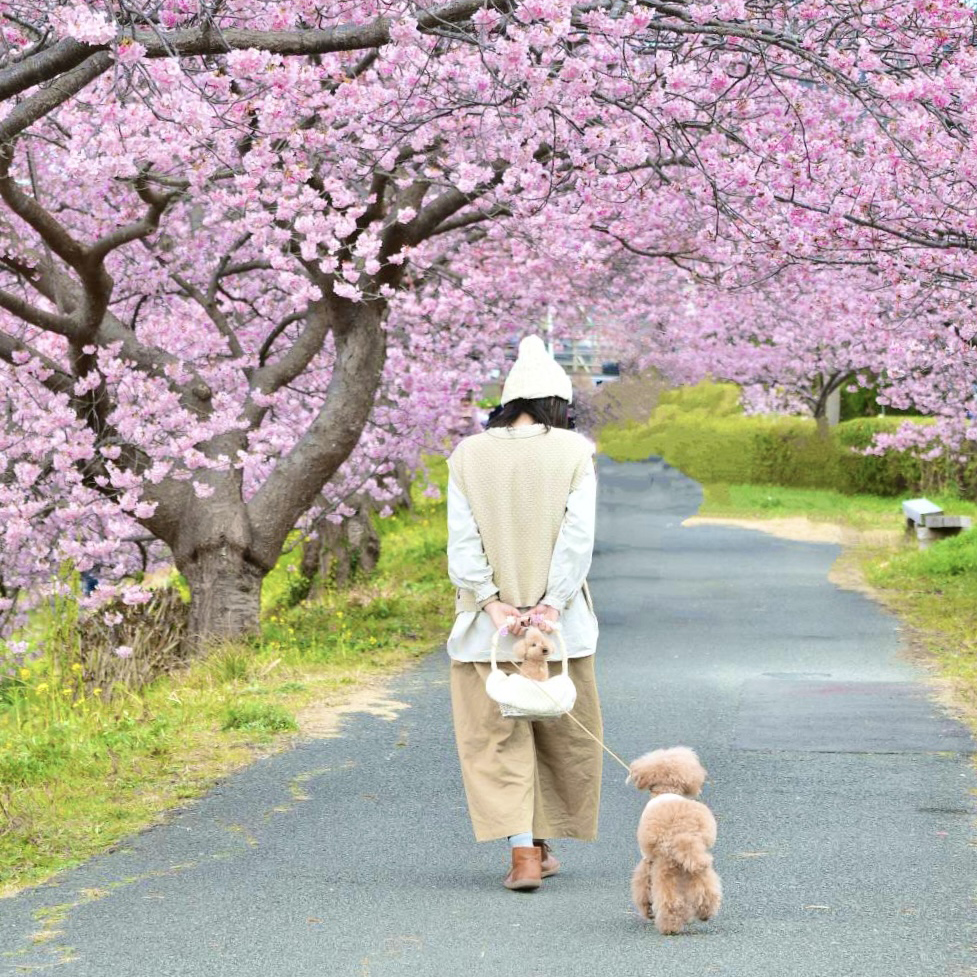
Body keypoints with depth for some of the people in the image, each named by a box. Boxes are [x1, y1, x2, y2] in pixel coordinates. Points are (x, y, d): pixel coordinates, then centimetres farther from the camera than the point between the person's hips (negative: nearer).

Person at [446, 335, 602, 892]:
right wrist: (552, 606, -13)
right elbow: (578, 537, -12)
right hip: (558, 621, -1)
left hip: (490, 621, 1)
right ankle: (542, 845, 23)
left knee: (497, 737, 4)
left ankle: (523, 853, -9)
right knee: (561, 734, 15)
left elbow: (463, 542, -7)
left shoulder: (468, 455, 2)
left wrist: (494, 604, -10)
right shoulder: (573, 452, -3)